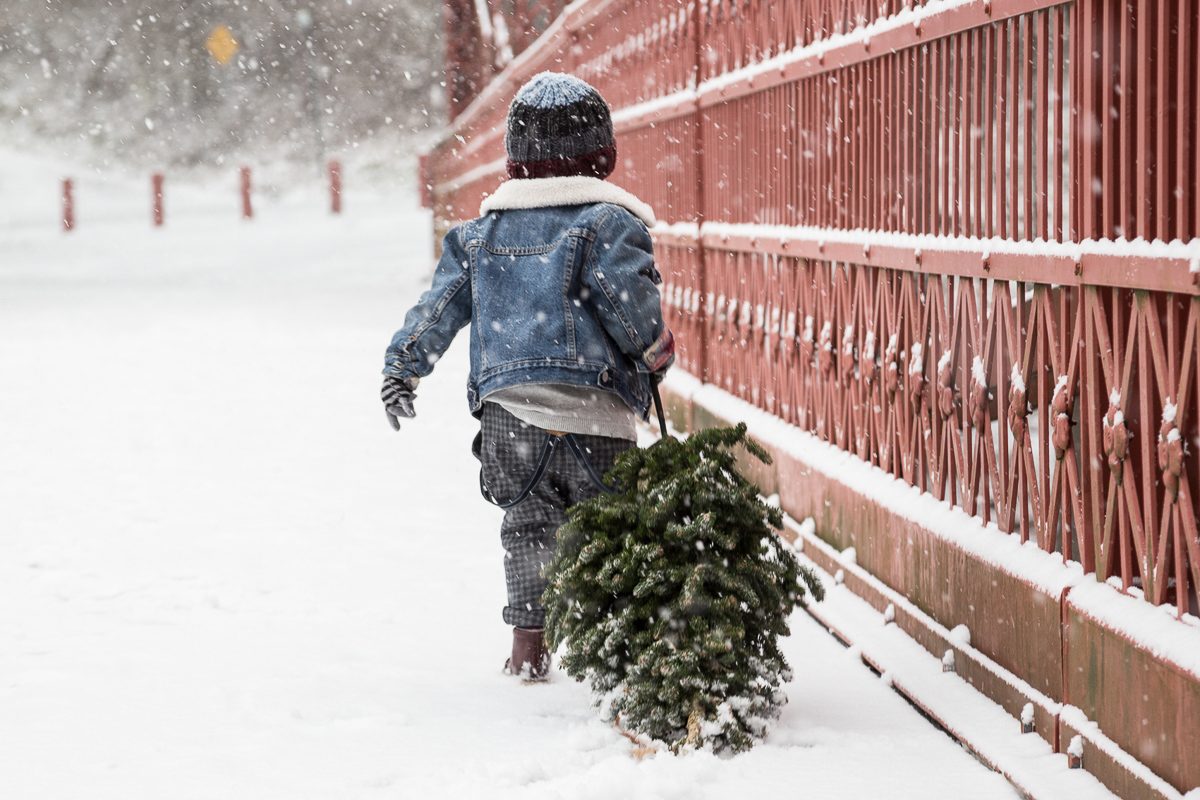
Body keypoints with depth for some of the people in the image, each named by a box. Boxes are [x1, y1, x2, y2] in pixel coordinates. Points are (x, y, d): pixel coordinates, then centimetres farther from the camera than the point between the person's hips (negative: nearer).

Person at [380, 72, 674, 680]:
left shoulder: (482, 231, 13)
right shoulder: (609, 222, -2)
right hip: (593, 410, -4)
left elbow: (439, 308, 13)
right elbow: (630, 304, -13)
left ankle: (527, 645, 10)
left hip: (506, 408, 4)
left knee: (529, 523, 16)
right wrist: (656, 353, 5)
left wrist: (402, 368, 22)